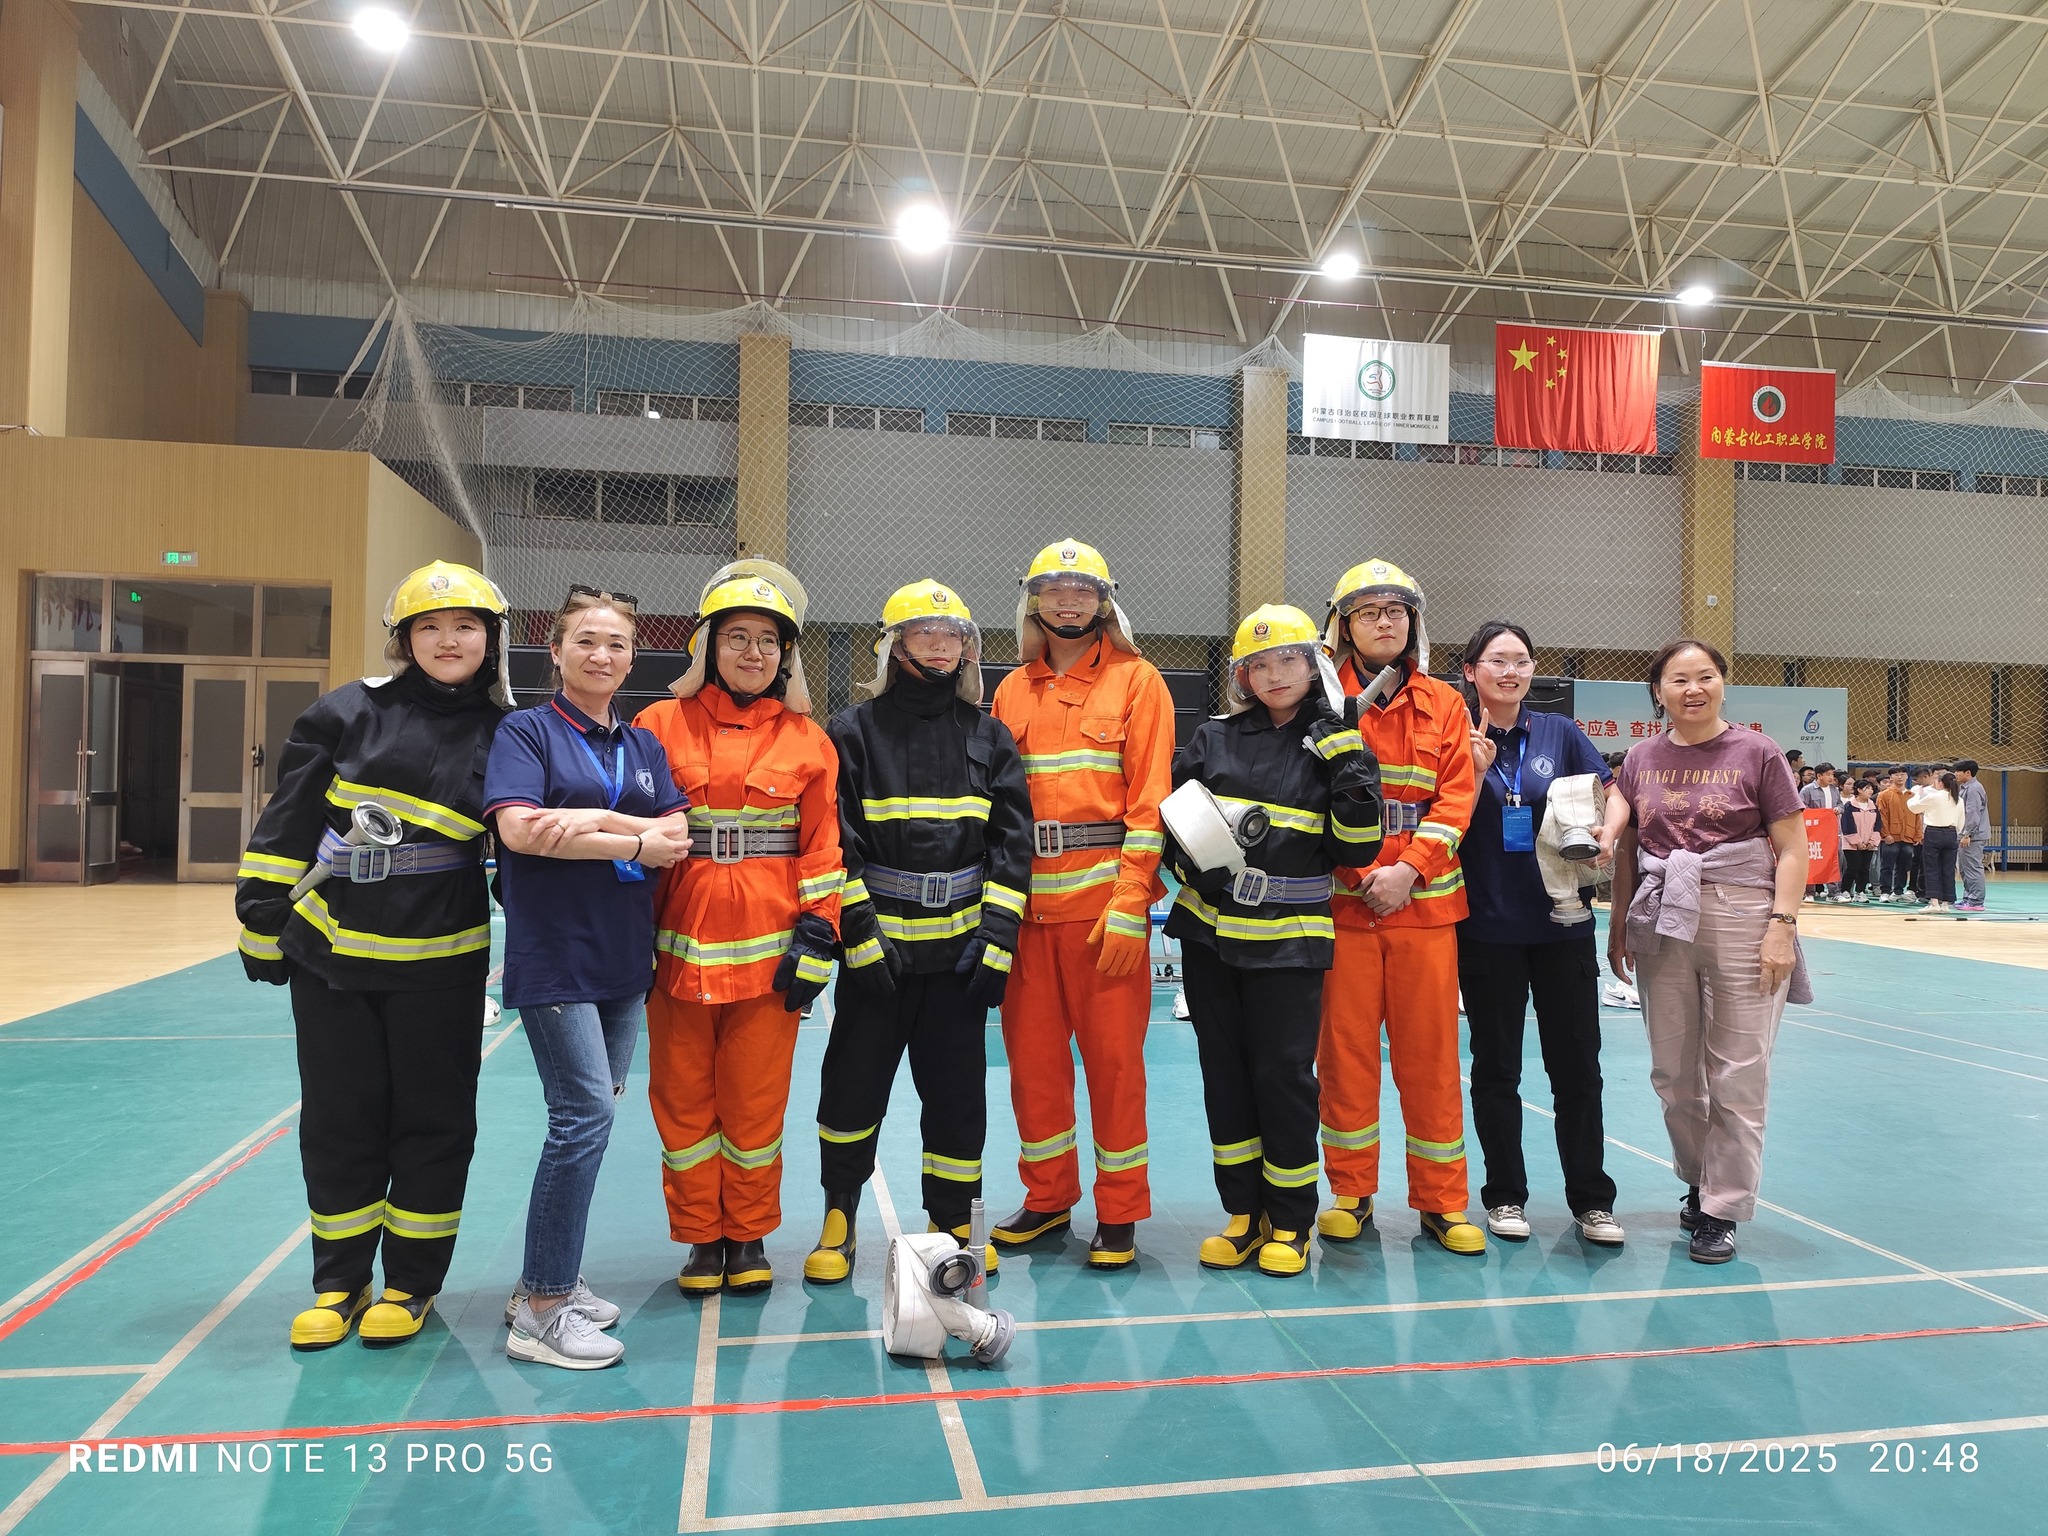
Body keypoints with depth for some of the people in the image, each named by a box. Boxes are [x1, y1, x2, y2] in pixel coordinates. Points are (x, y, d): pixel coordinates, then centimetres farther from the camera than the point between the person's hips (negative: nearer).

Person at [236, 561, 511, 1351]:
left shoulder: (502, 734, 0)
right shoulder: (347, 712, -2)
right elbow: (288, 822, 0)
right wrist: (262, 919, -2)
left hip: (439, 959, 0)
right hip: (331, 949, 0)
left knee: (433, 1121, 8)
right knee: (338, 1121, 10)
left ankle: (412, 1283, 25)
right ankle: (339, 1282, 27)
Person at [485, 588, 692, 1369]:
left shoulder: (643, 745, 14)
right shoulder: (527, 730, -1)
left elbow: (676, 838, 2)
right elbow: (518, 829, -17)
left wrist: (598, 818, -15)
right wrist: (636, 843, -11)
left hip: (624, 955, 6)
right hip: (553, 954, -6)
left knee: (591, 1114, 9)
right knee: (587, 1112, -12)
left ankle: (548, 1279, 24)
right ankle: (540, 1311, 0)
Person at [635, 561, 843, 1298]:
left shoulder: (807, 741, 6)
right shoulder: (660, 726, 4)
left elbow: (822, 848, 5)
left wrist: (815, 938, -2)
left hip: (767, 951, 0)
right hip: (678, 948, 1)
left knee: (756, 1100, 6)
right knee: (683, 1098, 9)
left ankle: (749, 1237, 25)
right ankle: (701, 1237, 26)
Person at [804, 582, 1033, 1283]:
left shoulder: (989, 737, 7)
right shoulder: (855, 731, 1)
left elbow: (1012, 843, 4)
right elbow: (835, 844, -3)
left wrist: (996, 937, -5)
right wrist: (859, 936, -10)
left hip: (960, 948, 2)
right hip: (876, 943, -1)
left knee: (958, 1088, 7)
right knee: (853, 1083, 6)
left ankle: (952, 1223, 23)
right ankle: (839, 1218, 25)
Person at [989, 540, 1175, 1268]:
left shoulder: (1136, 681, 1)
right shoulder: (1012, 692, 13)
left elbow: (1148, 799, -6)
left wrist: (1128, 906, -13)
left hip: (1104, 898, -4)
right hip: (1023, 899, 4)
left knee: (1113, 1054, 2)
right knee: (1031, 1049, 9)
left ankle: (1119, 1213, 16)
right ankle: (1048, 1196, 26)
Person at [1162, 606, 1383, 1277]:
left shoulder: (1332, 746, 1)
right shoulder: (1213, 740, 6)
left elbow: (1354, 850, -3)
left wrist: (1354, 775, -14)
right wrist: (1191, 863, -7)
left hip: (1289, 941, -2)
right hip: (1210, 932, 3)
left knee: (1285, 1074, -2)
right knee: (1226, 1073, 9)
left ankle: (1290, 1223, 16)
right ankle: (1243, 1214, 23)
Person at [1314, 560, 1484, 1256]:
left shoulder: (1445, 705, 10)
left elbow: (1456, 798, 2)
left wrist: (1407, 868, -12)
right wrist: (1359, 875, -12)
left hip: (1425, 902, 1)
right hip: (1342, 903, -1)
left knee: (1431, 1053, 5)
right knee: (1344, 1049, 4)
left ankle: (1442, 1201, 18)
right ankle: (1351, 1193, 19)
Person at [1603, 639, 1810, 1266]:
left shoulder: (1757, 753, -1)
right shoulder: (1641, 760, 8)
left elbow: (1792, 849, -3)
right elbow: (1625, 848, 14)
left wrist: (1782, 925, -11)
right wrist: (1619, 923, 10)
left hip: (1741, 921, -3)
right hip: (1662, 925, 4)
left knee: (1737, 1075, 0)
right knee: (1673, 1074, 10)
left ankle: (1723, 1210, 12)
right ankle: (1699, 1182, 32)